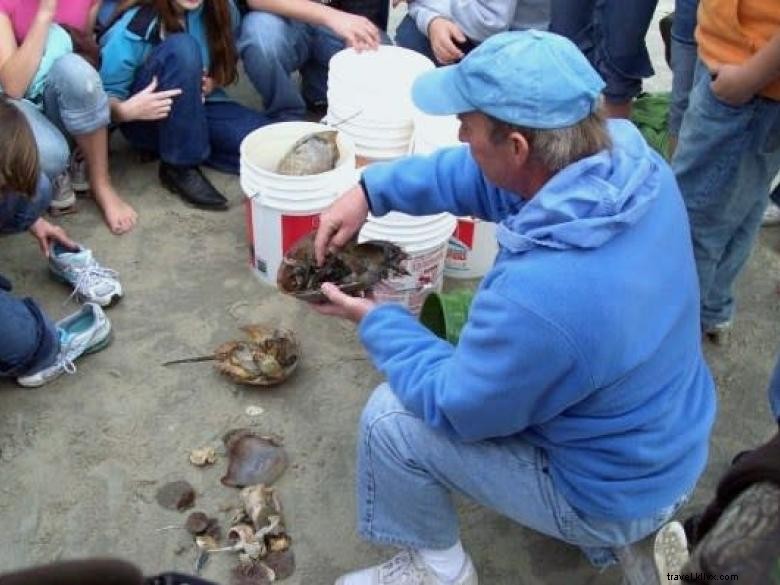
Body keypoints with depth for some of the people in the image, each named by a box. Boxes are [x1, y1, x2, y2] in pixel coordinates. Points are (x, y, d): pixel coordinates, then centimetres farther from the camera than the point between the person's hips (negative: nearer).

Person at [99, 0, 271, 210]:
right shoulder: (134, 27, -20)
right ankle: (180, 167, -23)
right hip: (146, 120, -4)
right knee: (181, 48, -32)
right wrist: (125, 111, -38)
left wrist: (214, 82, -14)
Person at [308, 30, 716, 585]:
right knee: (485, 337, 27)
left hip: (615, 494, -7)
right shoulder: (628, 152, -18)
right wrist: (373, 188, -7)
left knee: (390, 418, -7)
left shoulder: (538, 294, -41)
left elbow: (454, 407, -21)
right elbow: (483, 175, -1)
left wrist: (375, 320, -9)